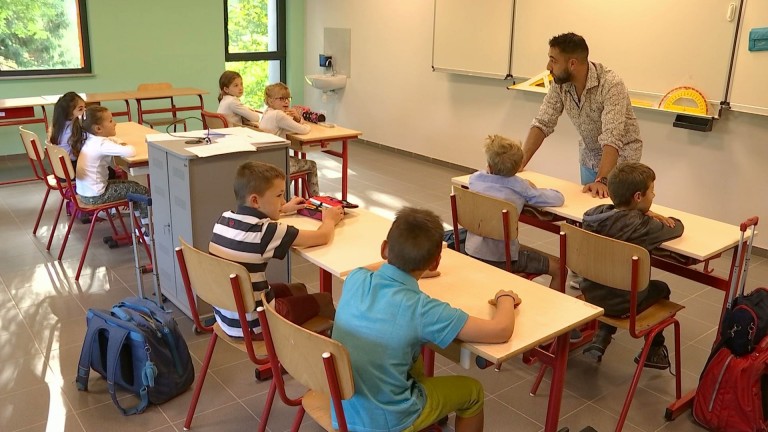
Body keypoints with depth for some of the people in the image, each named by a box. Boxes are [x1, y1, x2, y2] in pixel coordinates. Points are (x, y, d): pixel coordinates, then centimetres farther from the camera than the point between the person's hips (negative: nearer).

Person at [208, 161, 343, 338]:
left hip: (225, 315, 8)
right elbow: (323, 237, -18)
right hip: (253, 324, -8)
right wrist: (329, 219, 4)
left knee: (298, 289, 26)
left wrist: (283, 209, 29)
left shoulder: (224, 220, -4)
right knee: (324, 300, 11)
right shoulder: (264, 232, -26)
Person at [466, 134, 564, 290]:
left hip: (473, 252, 6)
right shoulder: (520, 187, -14)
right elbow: (558, 199, -10)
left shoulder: (474, 178, -2)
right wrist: (533, 190, 7)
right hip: (503, 258, -6)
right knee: (558, 268, 8)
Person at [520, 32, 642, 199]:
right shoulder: (560, 84, -12)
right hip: (589, 158, 5)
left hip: (620, 156, -5)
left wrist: (602, 180, -47)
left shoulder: (611, 85, -29)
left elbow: (611, 139, -36)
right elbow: (542, 123, -10)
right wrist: (519, 163, -20)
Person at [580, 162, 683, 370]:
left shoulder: (596, 213, -7)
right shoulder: (643, 227, -23)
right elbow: (677, 227, -6)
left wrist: (645, 214, 1)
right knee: (661, 288, 24)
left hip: (590, 293, 5)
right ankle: (653, 351, 39)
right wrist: (665, 219, 15)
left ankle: (599, 341, 28)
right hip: (623, 305, -5)